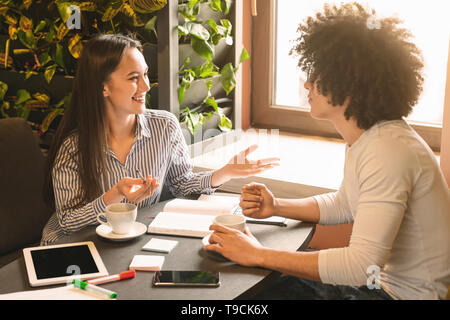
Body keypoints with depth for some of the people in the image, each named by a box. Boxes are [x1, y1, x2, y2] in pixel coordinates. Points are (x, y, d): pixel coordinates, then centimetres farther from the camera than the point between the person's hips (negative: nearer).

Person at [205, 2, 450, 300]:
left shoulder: (389, 151, -29)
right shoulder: (366, 137, 3)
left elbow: (362, 264, -34)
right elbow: (344, 204, 18)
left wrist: (259, 254, -28)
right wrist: (276, 206, 2)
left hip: (402, 292, -8)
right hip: (380, 276, 8)